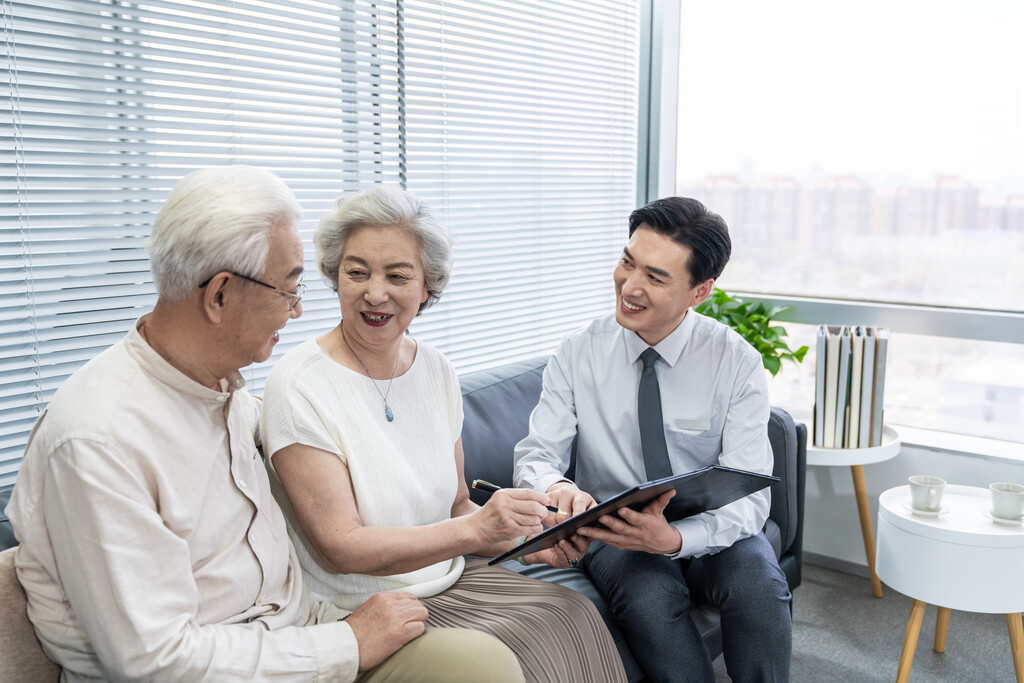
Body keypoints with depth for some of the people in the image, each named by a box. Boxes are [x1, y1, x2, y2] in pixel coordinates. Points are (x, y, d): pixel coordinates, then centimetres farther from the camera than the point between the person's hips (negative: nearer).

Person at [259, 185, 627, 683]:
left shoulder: (435, 370, 5)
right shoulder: (299, 386, -14)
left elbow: (456, 506, 11)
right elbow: (338, 548, -18)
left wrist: (528, 539, -8)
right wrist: (473, 529, -27)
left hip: (449, 580, 6)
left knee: (572, 616, -15)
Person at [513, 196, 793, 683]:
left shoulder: (738, 364, -11)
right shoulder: (577, 356, -7)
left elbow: (748, 496, -16)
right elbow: (535, 455, -9)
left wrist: (675, 538, -37)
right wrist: (557, 489, -35)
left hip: (708, 532, 1)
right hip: (614, 532, 0)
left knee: (759, 586, -30)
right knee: (649, 598, -32)